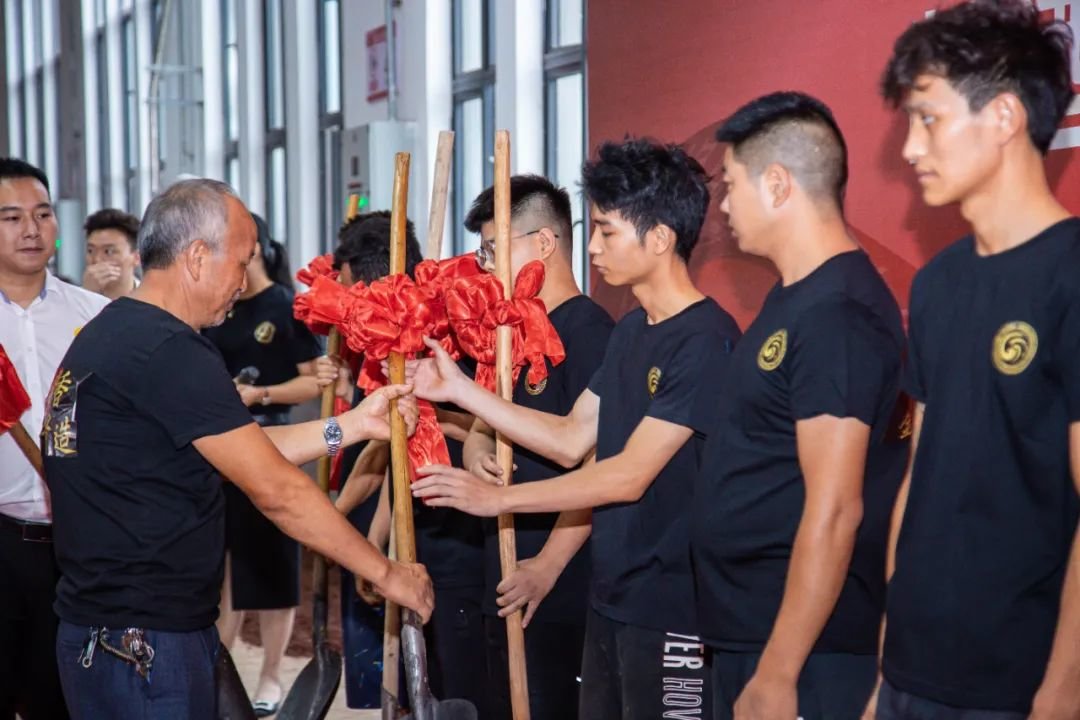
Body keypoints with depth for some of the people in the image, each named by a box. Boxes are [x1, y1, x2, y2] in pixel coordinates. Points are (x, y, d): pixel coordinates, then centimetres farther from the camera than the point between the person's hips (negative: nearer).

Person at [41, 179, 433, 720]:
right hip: (144, 647, -10)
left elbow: (241, 452, 13)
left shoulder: (111, 332, 11)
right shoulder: (169, 353, -19)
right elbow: (276, 490, -19)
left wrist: (355, 425, 11)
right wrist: (387, 574, -11)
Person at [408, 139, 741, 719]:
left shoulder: (706, 341, -18)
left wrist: (497, 498, -15)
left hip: (672, 606, -8)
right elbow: (570, 440, 12)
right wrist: (459, 389, 5)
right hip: (612, 594, 8)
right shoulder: (630, 330, 11)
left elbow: (630, 475, -20)